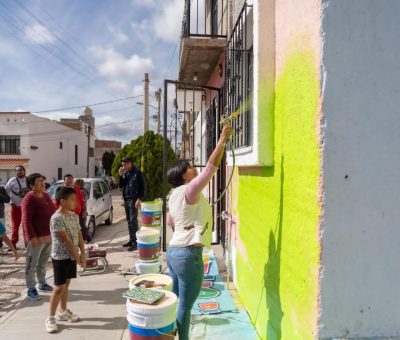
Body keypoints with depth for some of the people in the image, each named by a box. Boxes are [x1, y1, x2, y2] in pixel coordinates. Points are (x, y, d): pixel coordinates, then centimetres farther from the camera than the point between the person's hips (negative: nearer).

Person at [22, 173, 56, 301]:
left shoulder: (46, 195, 9)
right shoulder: (29, 199, -16)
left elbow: (53, 211, 19)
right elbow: (26, 220, -21)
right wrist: (31, 237, -26)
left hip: (49, 236, 8)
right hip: (37, 237, -8)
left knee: (43, 262, 21)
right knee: (32, 264, 4)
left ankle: (42, 283, 35)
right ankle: (31, 289, 14)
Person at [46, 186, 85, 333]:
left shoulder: (74, 216, 3)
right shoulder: (56, 218, -21)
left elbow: (79, 236, 4)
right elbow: (67, 240, -21)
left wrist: (82, 254, -3)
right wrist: (77, 256, -17)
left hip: (72, 256, 7)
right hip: (61, 257, -7)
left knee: (66, 284, 17)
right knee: (59, 287, 0)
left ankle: (62, 312, 31)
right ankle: (51, 317, 14)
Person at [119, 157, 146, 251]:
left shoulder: (137, 173, -8)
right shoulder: (125, 173, 13)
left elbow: (143, 186, -10)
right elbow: (121, 186, 15)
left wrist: (139, 199, -17)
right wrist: (120, 175, 0)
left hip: (133, 200, -7)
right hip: (126, 199, 7)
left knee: (133, 221, -8)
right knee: (129, 221, 11)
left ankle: (135, 242, -4)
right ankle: (131, 240, 21)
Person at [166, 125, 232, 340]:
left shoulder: (175, 195, 12)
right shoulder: (189, 191, -14)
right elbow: (211, 167, -18)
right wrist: (222, 139, -13)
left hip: (173, 251, 9)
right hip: (188, 254, -9)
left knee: (176, 303, 19)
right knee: (184, 306, 3)